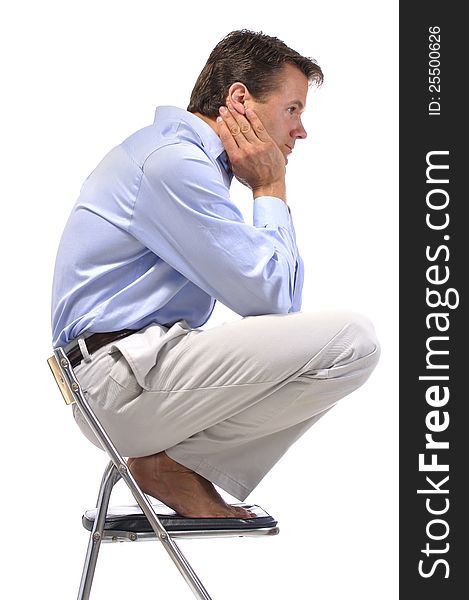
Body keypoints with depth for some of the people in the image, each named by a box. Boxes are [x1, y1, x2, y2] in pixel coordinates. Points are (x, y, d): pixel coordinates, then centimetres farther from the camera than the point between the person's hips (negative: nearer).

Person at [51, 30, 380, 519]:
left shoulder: (176, 151, 20)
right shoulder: (174, 161, -14)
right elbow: (271, 296, -15)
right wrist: (270, 190, -3)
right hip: (125, 382, -11)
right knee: (352, 341, -18)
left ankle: (167, 456, 6)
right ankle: (175, 463, -7)